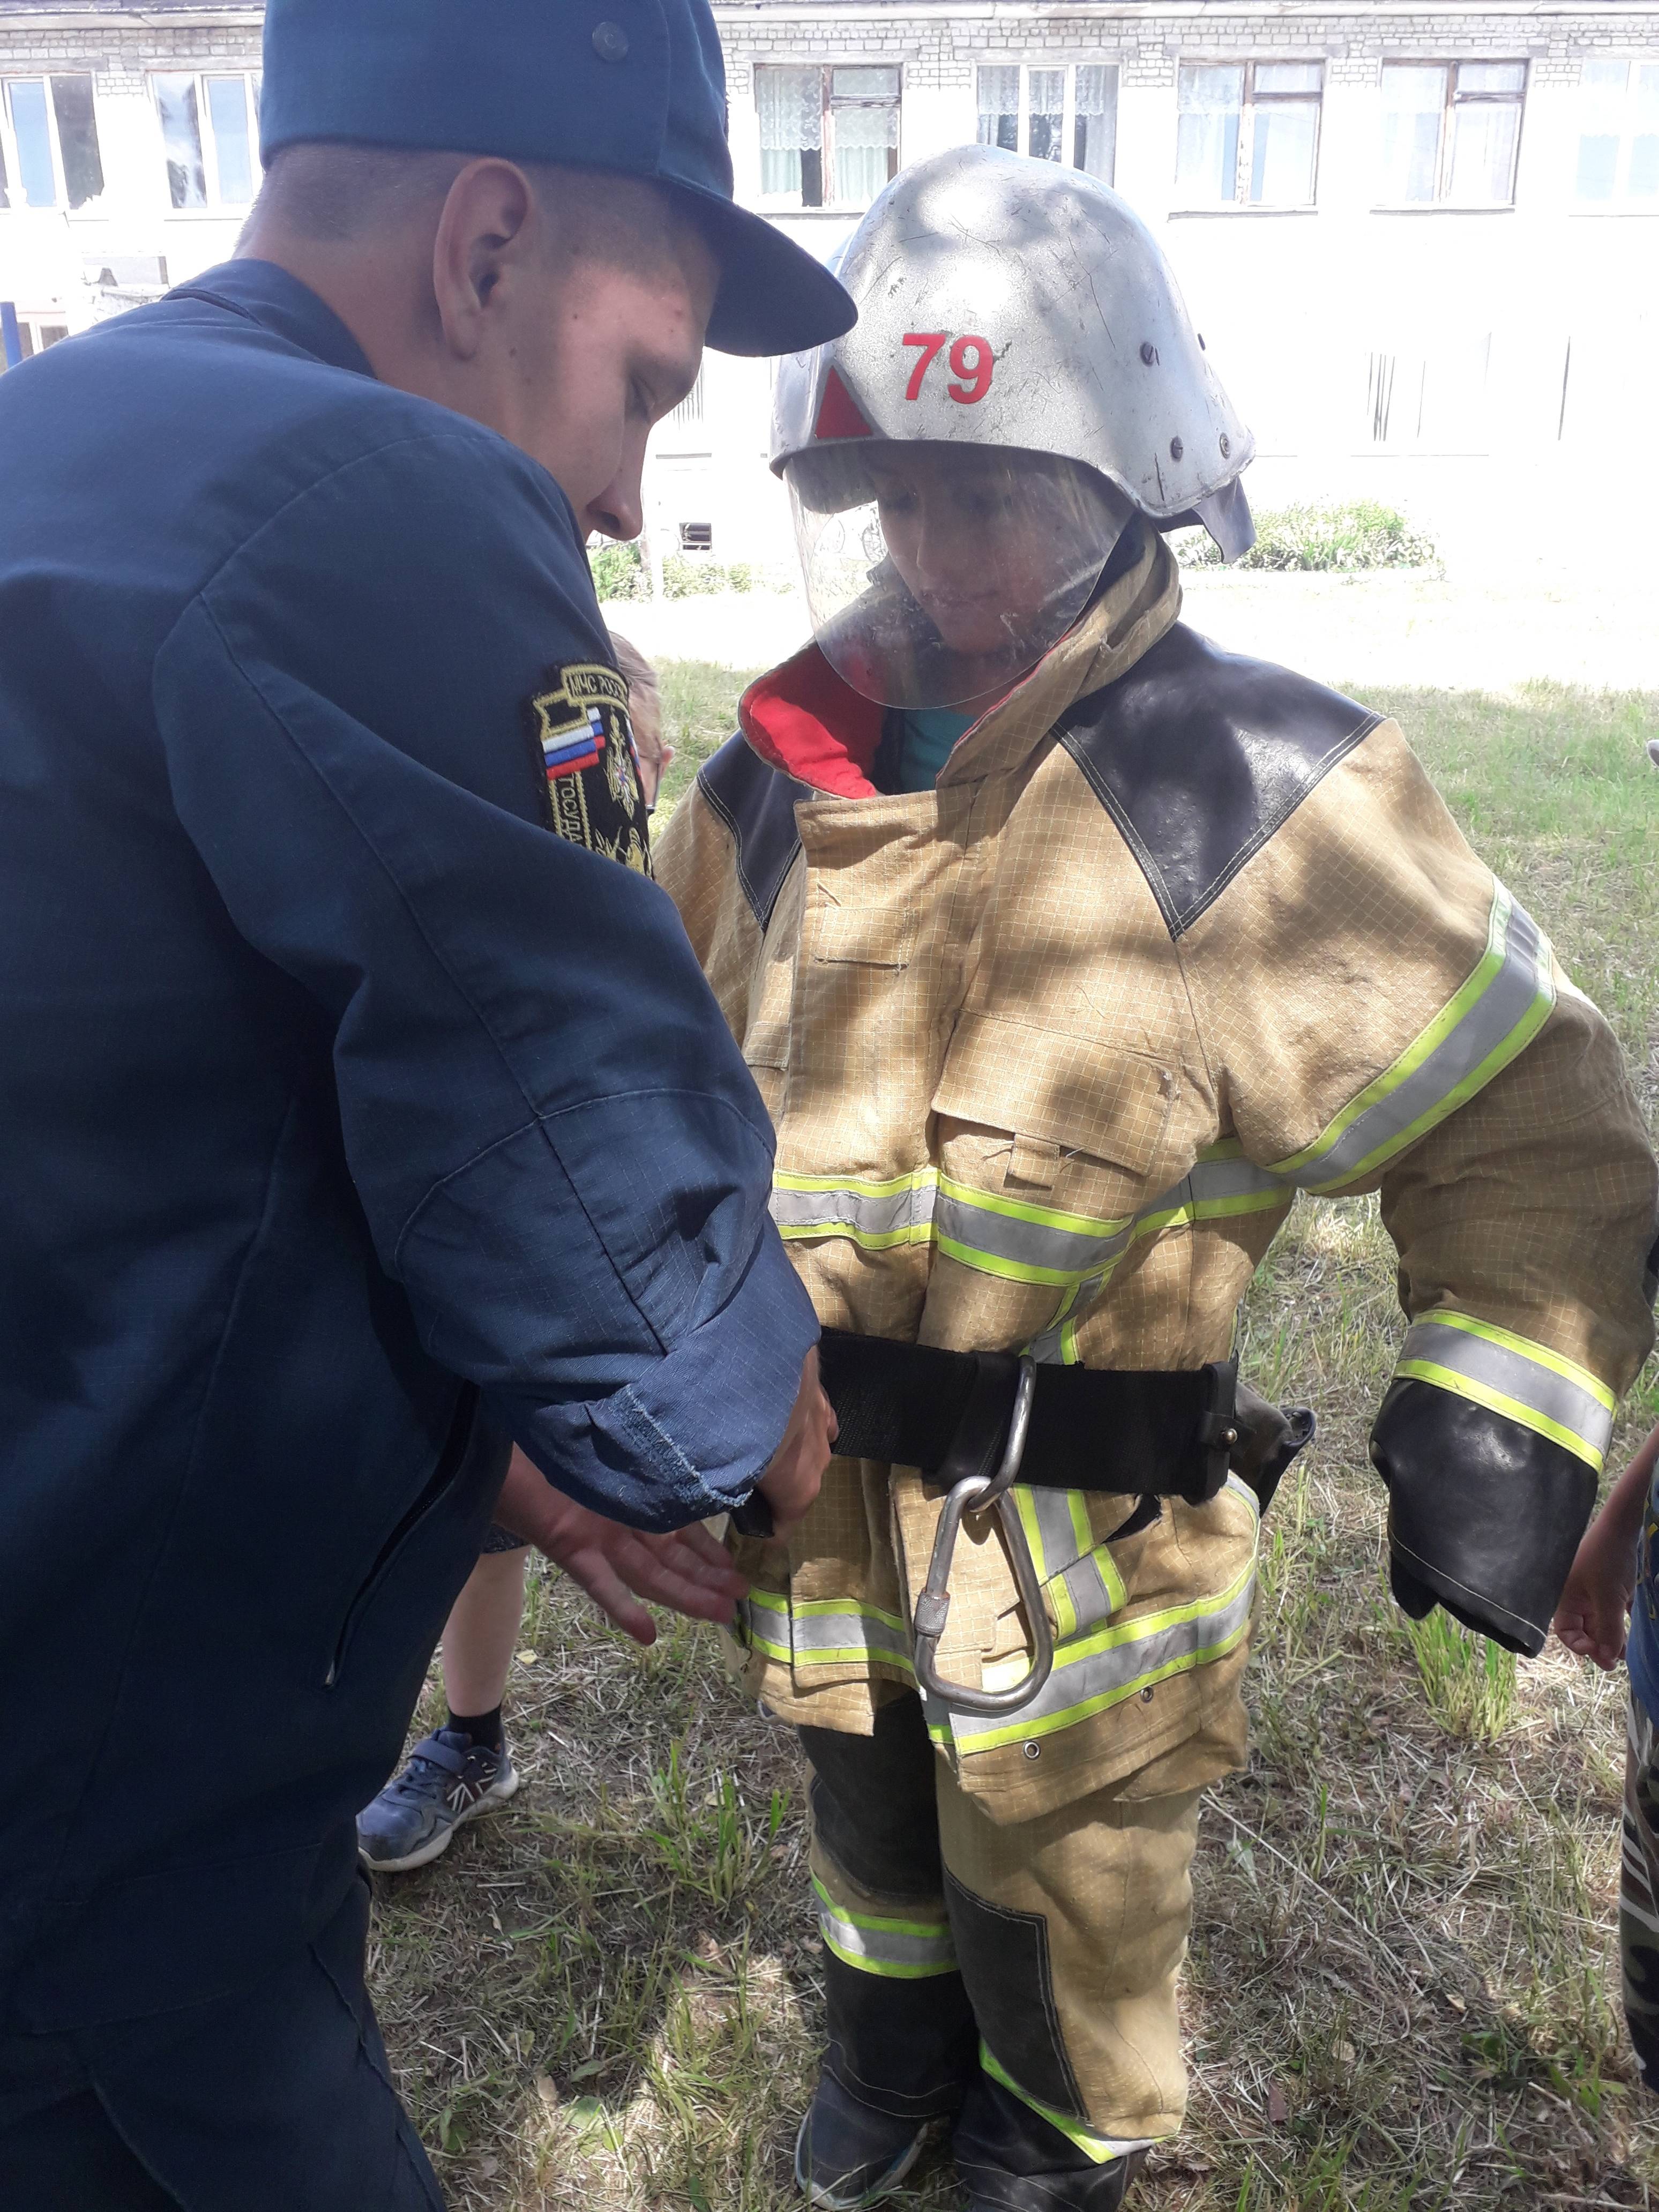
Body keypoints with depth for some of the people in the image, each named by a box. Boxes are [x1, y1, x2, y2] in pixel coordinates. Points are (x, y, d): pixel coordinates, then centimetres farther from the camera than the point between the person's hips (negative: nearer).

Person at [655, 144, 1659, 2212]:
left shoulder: (1249, 798, -19)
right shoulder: (792, 769, -2)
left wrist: (1493, 1451, -20)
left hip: (1076, 1517, -4)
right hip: (816, 1476, 5)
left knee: (1056, 1884, 20)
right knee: (867, 1806, 28)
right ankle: (896, 2035, 61)